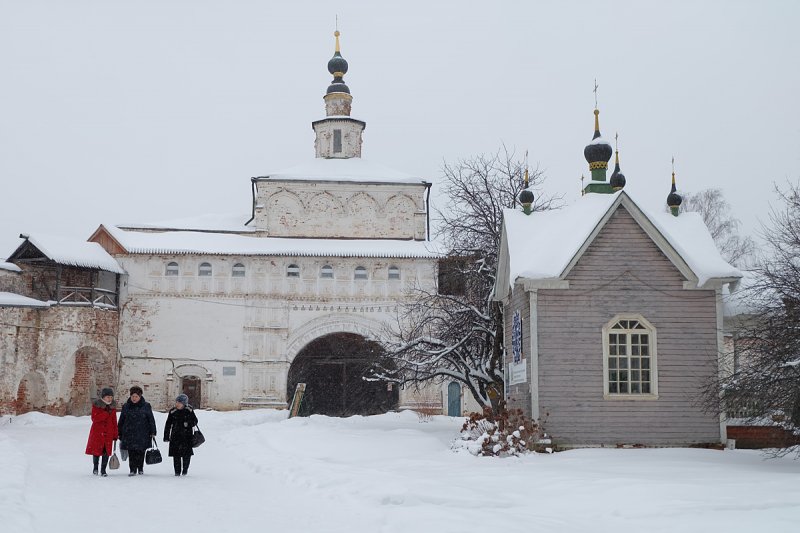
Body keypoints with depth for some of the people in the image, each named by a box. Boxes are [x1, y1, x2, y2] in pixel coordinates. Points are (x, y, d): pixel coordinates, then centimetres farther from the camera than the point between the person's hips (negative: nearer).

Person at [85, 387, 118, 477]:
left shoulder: (113, 406, 7)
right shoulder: (96, 405, -6)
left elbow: (114, 421, 10)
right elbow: (94, 418, -16)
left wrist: (115, 434, 8)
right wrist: (106, 413, -22)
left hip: (108, 433, 3)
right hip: (97, 432, -3)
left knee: (106, 451, 1)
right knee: (96, 450, 4)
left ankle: (103, 470, 11)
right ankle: (95, 467, 26)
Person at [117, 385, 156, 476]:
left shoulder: (146, 406, 4)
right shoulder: (126, 407, 9)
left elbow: (151, 420, 6)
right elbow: (121, 421, 15)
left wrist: (152, 432, 1)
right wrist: (120, 435, 13)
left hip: (142, 434, -1)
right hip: (129, 434, 1)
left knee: (140, 452, 3)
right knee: (131, 453, -4)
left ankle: (140, 469, 19)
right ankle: (133, 470, 2)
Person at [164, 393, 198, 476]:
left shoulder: (189, 410, -1)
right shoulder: (172, 412, 2)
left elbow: (195, 421, 7)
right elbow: (168, 425, 7)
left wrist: (188, 423, -15)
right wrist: (166, 436, 4)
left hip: (187, 435, -1)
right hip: (175, 435, 1)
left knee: (187, 454, -2)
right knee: (176, 454, -1)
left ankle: (185, 469, 17)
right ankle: (177, 471, 10)